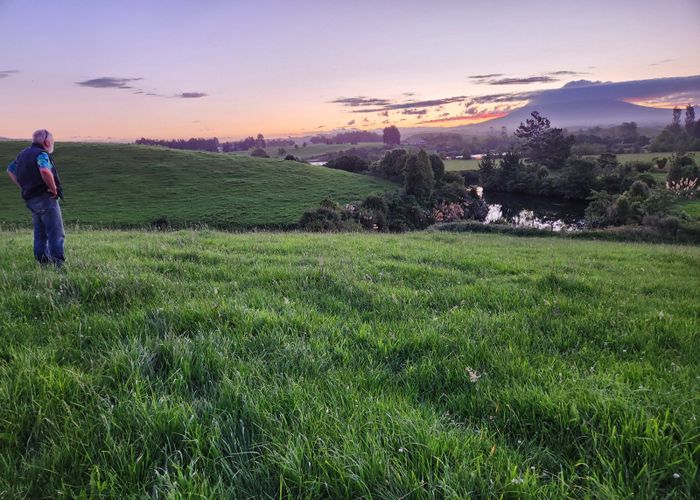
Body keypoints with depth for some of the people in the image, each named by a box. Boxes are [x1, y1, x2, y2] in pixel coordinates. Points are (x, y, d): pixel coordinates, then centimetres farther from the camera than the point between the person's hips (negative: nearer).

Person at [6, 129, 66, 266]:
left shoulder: (23, 154, 16)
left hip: (30, 199, 9)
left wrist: (23, 187, 19)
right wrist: (53, 188, -20)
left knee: (40, 233, 14)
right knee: (56, 233, -8)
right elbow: (45, 171, -33)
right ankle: (58, 264, -12)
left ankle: (43, 263, 17)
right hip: (45, 198, -9)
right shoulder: (41, 154, -13)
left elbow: (10, 170, 27)